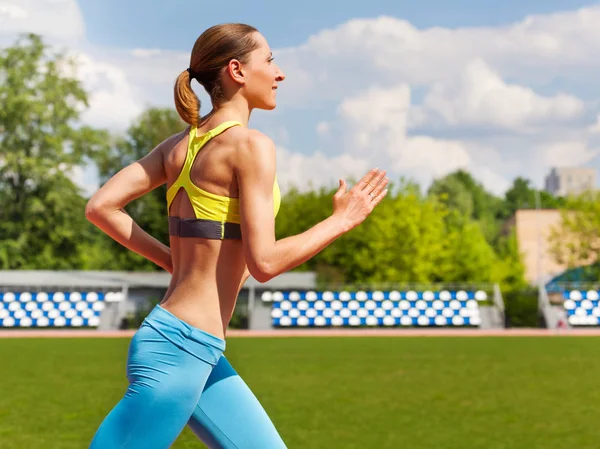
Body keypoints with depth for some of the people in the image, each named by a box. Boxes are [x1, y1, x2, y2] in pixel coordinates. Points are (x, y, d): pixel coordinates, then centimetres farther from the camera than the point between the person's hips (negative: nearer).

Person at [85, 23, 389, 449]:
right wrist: (341, 221, -5)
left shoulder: (179, 145, 10)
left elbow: (100, 208, 6)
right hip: (179, 348, -9)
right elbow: (263, 262, -17)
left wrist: (171, 259, 12)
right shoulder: (250, 145, -12)